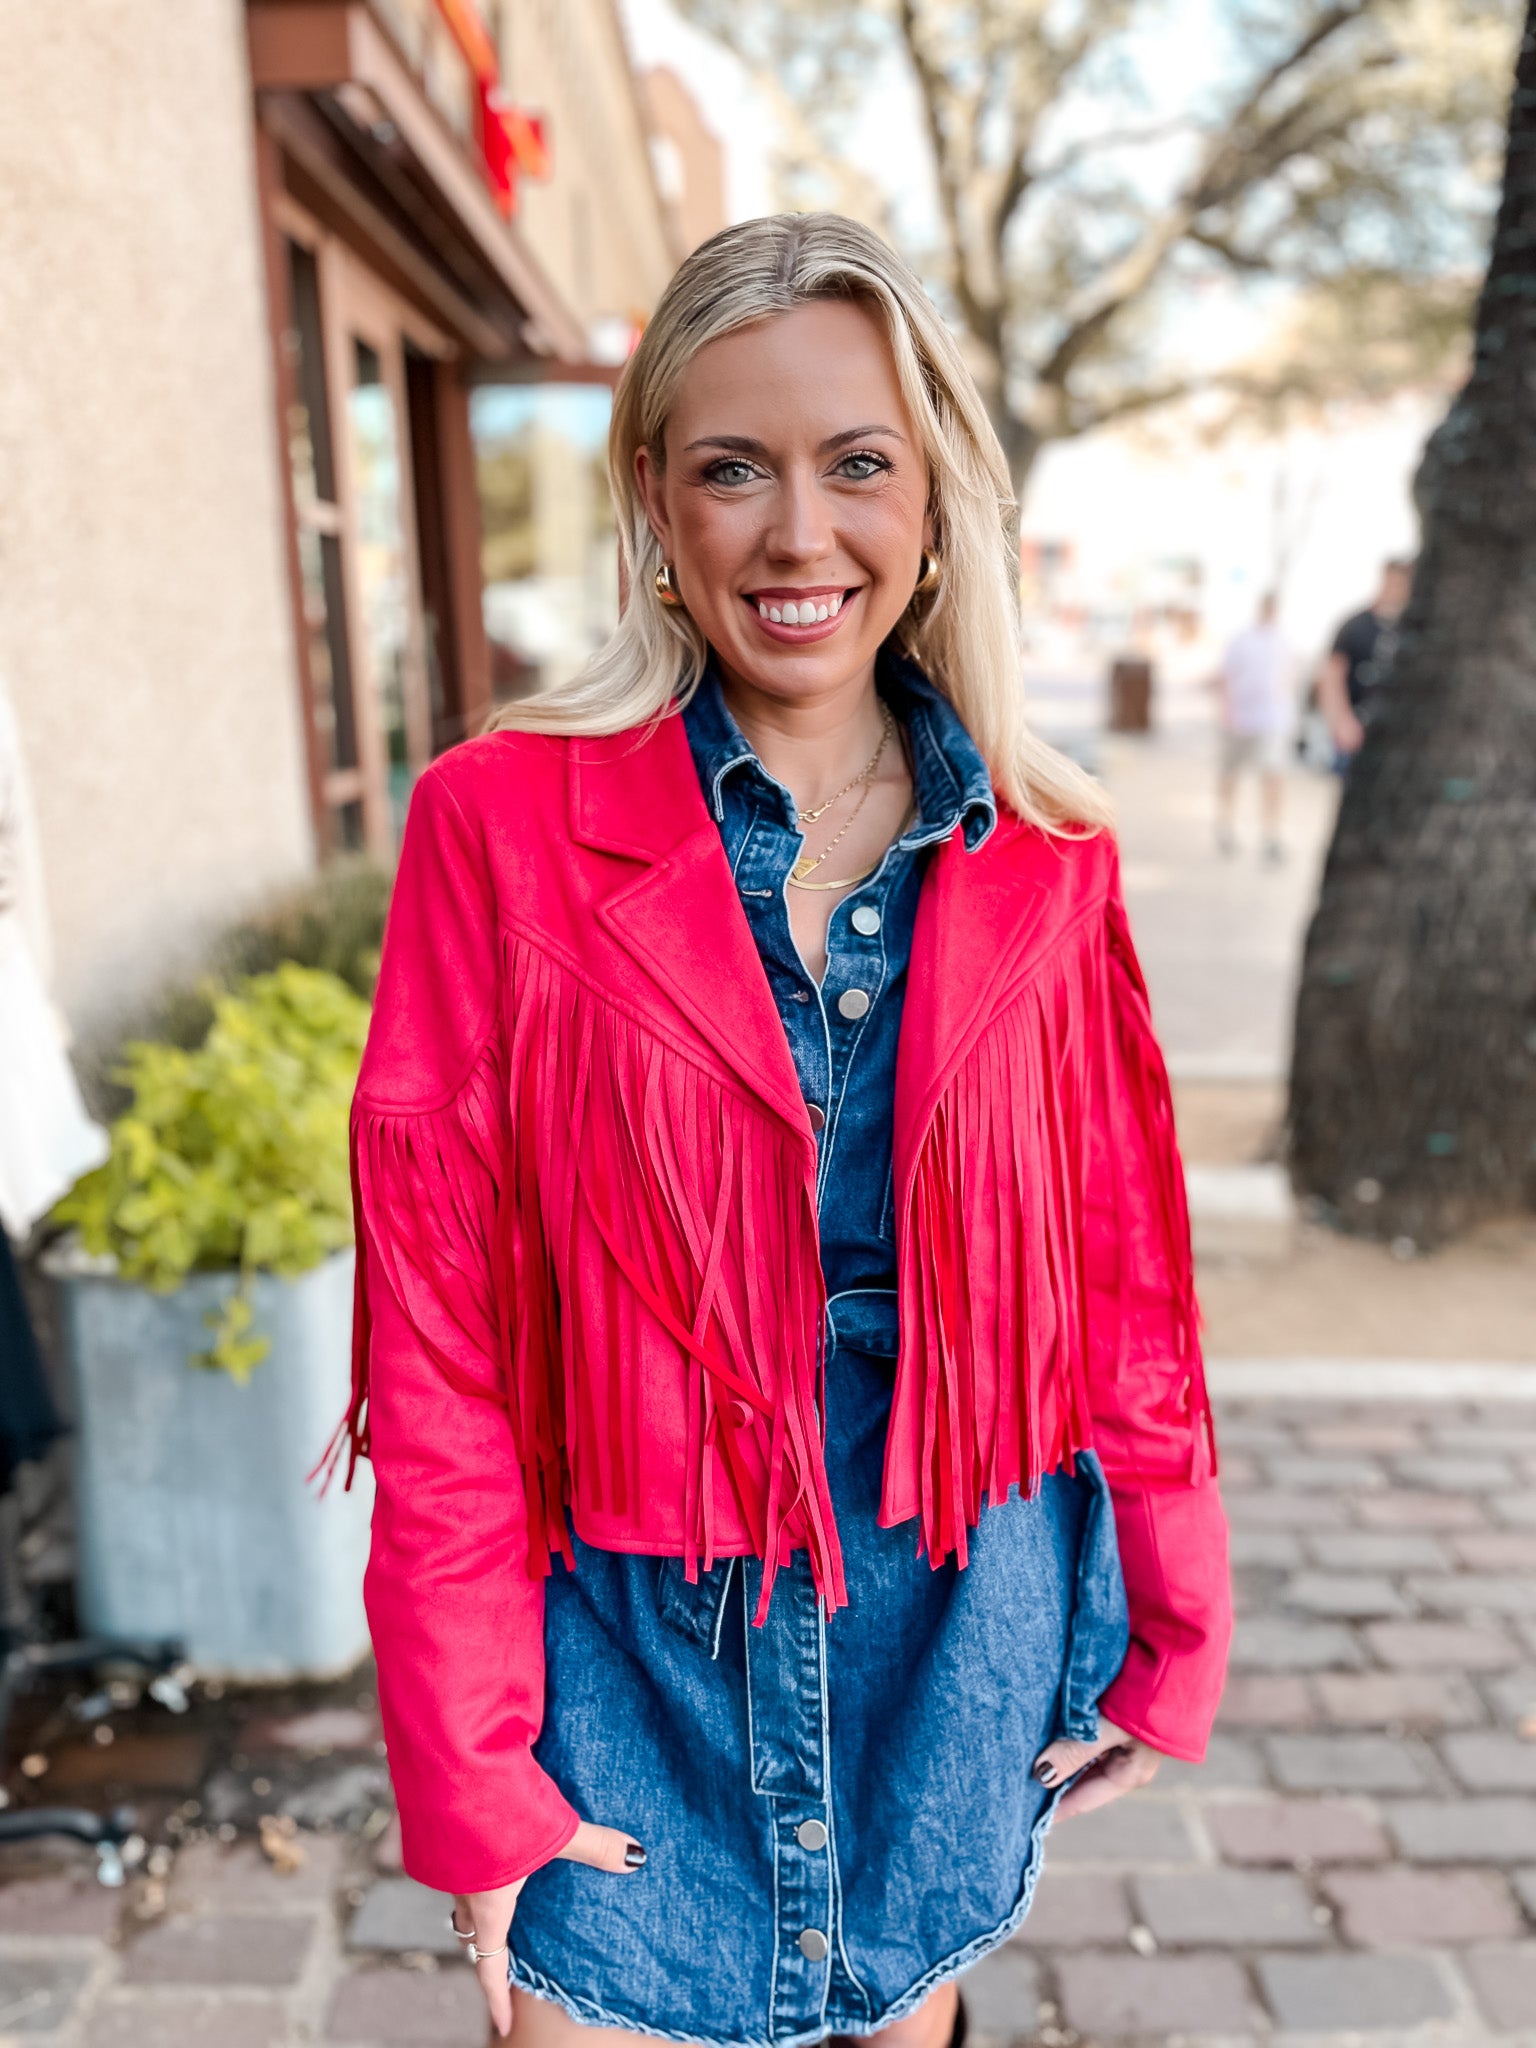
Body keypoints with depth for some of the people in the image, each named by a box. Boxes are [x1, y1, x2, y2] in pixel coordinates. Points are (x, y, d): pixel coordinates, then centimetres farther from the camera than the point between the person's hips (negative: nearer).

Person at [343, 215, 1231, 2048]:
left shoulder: (1041, 858, -3)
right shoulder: (503, 825, -12)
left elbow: (1119, 1266, 3)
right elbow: (439, 1335, -11)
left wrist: (1174, 1626, 7)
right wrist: (467, 1770, -9)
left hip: (959, 1632, 3)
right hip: (635, 1650, -2)